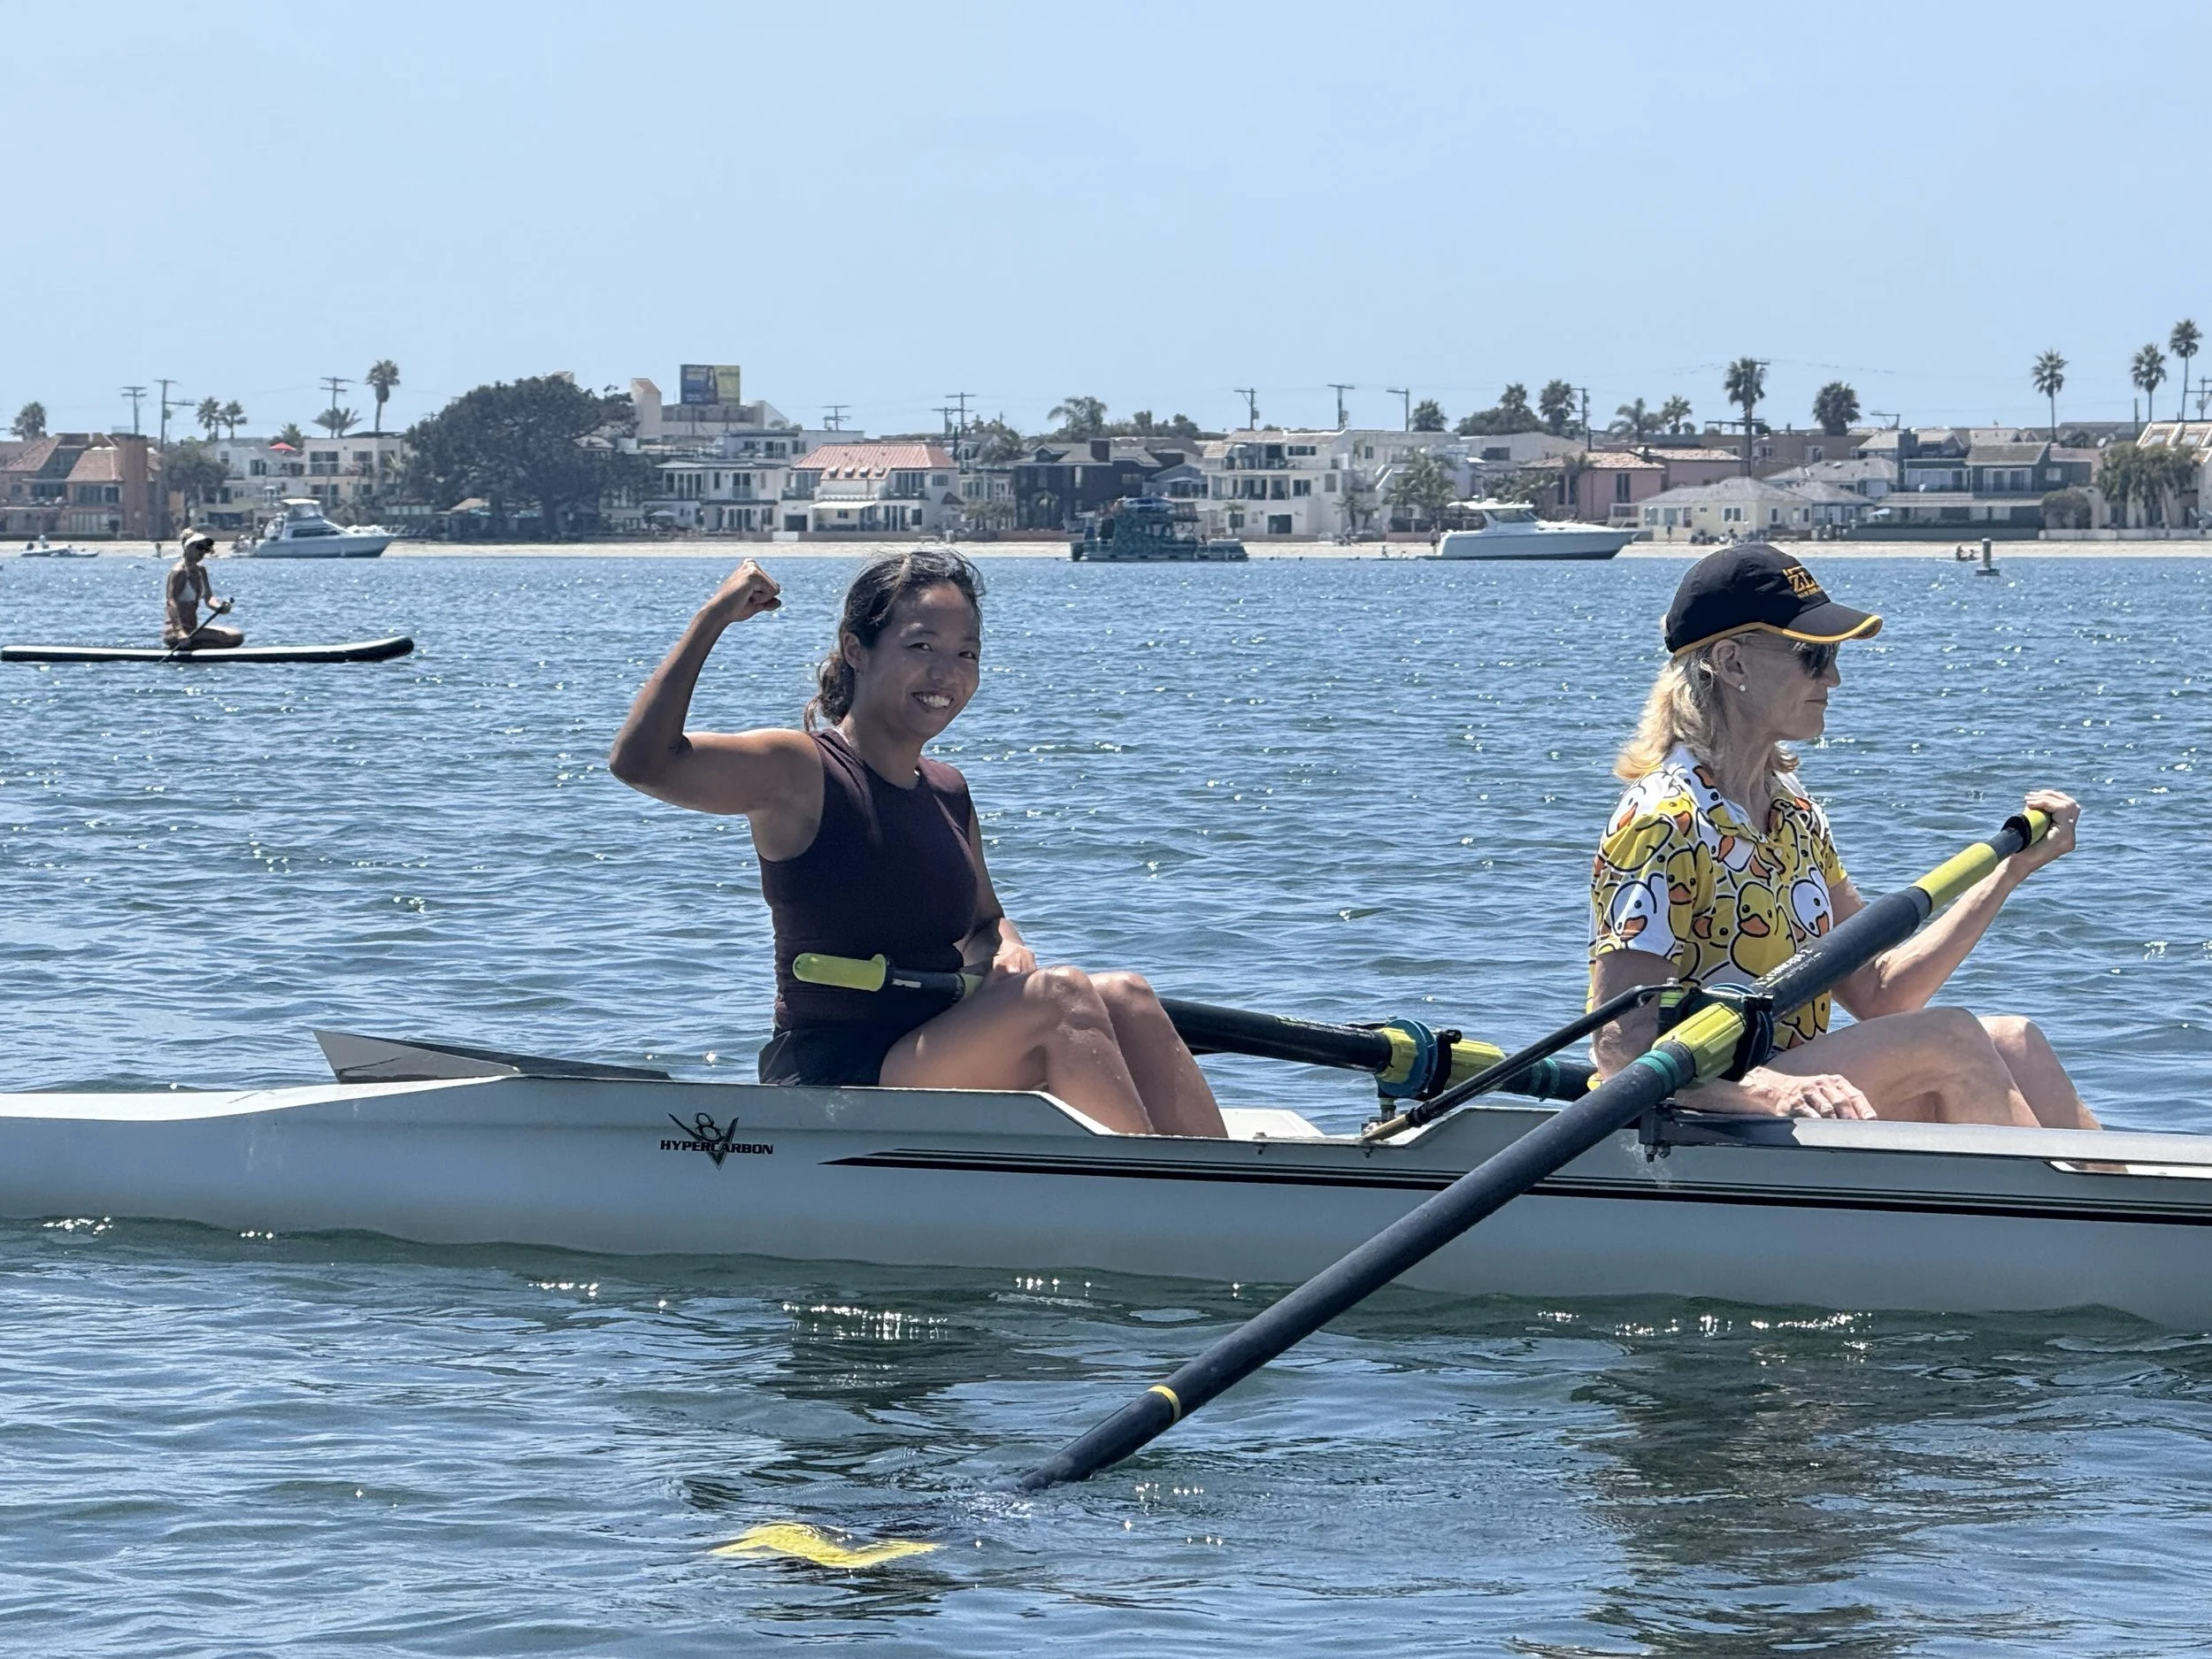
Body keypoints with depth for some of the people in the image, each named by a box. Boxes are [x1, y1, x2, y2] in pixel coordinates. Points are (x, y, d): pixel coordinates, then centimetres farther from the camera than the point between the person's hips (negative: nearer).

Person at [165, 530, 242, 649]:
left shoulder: (200, 571, 13)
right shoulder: (179, 572, -14)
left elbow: (208, 598, 5)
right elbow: (172, 603, -24)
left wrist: (220, 607, -20)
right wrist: (180, 633, -38)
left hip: (192, 629, 10)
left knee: (238, 637, 9)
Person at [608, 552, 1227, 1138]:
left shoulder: (947, 793, 14)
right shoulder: (800, 772, -9)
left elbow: (985, 923, 25)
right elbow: (641, 761, -22)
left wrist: (1006, 952, 0)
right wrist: (715, 616, -17)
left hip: (933, 1067, 8)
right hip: (832, 1087, -8)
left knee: (1124, 998, -13)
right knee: (1059, 995, -24)